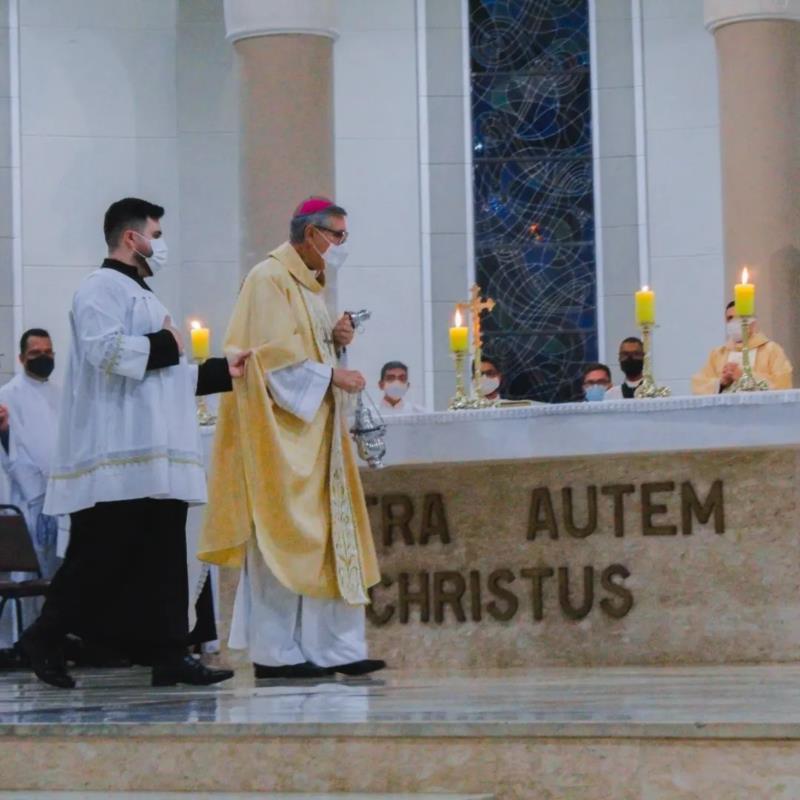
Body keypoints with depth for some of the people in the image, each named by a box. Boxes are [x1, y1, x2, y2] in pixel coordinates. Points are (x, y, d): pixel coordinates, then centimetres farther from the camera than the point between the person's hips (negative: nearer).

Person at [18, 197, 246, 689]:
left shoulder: (142, 296, 24)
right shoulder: (103, 288, -6)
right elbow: (105, 349, -23)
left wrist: (223, 373, 22)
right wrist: (164, 345, -10)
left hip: (155, 453, 10)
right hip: (119, 453, -10)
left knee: (163, 553, 4)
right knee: (102, 552, -7)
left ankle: (170, 656, 2)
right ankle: (45, 637, 4)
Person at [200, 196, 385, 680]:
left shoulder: (310, 285, 19)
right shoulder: (270, 279, -10)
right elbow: (273, 355, -18)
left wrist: (335, 342, 5)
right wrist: (332, 376, -17)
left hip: (314, 430, 10)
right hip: (280, 427, -10)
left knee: (330, 533, 6)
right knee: (284, 535, -8)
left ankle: (335, 647, 7)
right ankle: (275, 652, -4)